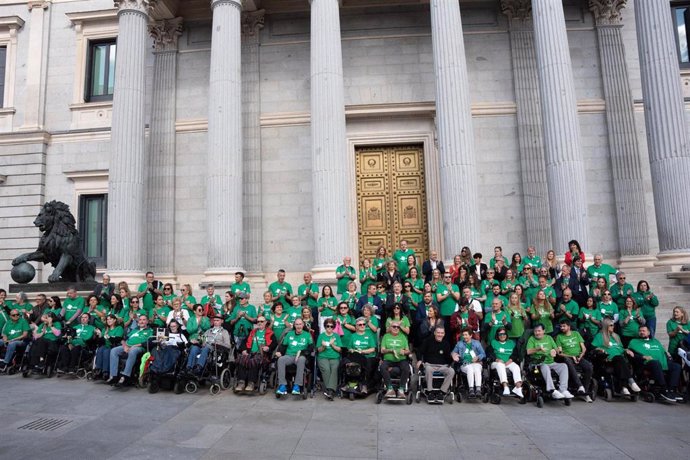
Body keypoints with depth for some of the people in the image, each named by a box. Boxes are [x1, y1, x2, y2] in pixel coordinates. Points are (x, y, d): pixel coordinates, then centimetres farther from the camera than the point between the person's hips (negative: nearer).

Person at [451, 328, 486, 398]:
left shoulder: (477, 343, 19)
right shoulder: (459, 344, 22)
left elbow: (483, 354, 11)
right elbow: (453, 352, 16)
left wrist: (478, 357, -10)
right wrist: (453, 354, -8)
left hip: (476, 363, 0)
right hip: (465, 365, 0)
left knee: (476, 368, -35)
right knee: (470, 368, -34)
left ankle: (478, 389, -47)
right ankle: (471, 389, -45)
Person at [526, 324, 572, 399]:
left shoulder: (549, 338, 19)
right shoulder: (532, 339, 8)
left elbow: (557, 350, 18)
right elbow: (528, 352, -5)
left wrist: (555, 350, -7)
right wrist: (538, 349, -21)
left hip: (551, 362, 4)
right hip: (540, 363, -4)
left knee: (564, 366, -23)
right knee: (545, 367, -37)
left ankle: (563, 390, -29)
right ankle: (553, 391, -44)